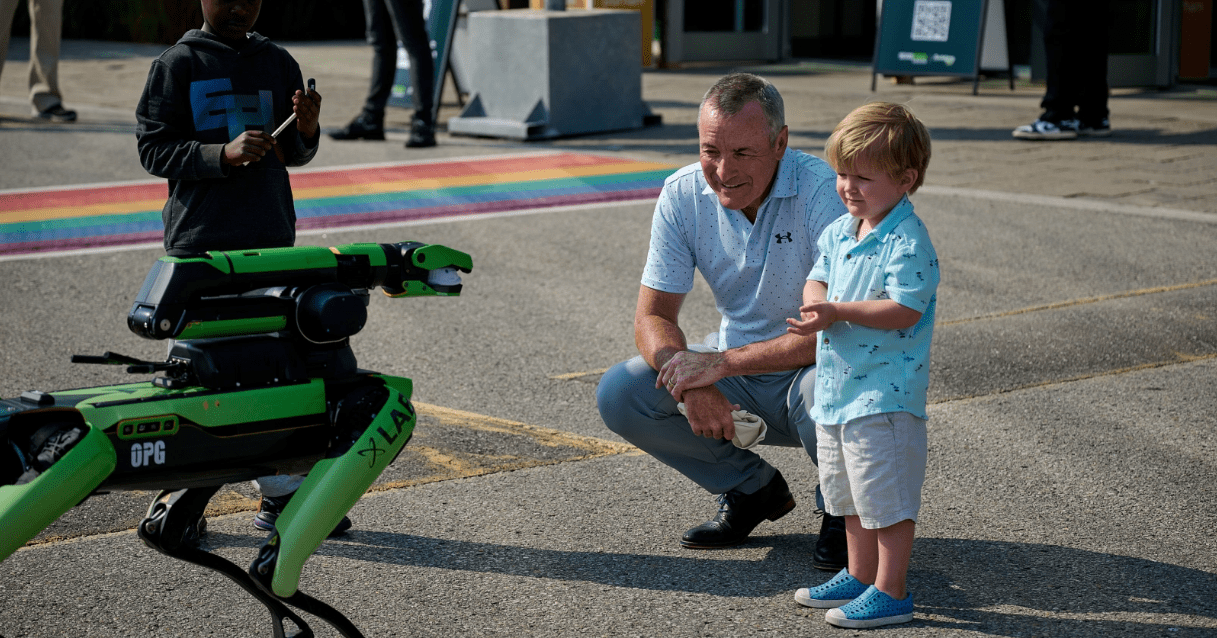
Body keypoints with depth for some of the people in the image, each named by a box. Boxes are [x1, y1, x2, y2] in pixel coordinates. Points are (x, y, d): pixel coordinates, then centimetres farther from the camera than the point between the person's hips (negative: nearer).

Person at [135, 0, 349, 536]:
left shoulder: (278, 63, 12)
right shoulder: (177, 64, 0)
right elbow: (154, 149, -5)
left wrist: (306, 129, -6)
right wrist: (224, 154, -18)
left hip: (271, 239, 4)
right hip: (200, 242, -4)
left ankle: (280, 494, 13)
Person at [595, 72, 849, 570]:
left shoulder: (823, 192, -24)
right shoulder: (683, 194, -9)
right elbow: (652, 318, -8)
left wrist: (722, 363, -33)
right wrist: (691, 384, -29)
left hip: (811, 368, -5)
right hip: (735, 371, 5)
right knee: (619, 394, -14)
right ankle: (753, 490, 7)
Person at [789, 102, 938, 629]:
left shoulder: (907, 242, -18)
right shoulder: (839, 232, 8)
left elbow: (905, 309, -24)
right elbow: (818, 279, 15)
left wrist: (839, 311, -26)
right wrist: (815, 306, -8)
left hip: (884, 393, -9)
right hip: (836, 388, 9)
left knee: (886, 497, -1)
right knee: (848, 493, 20)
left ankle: (890, 592, 8)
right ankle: (859, 576, 34)